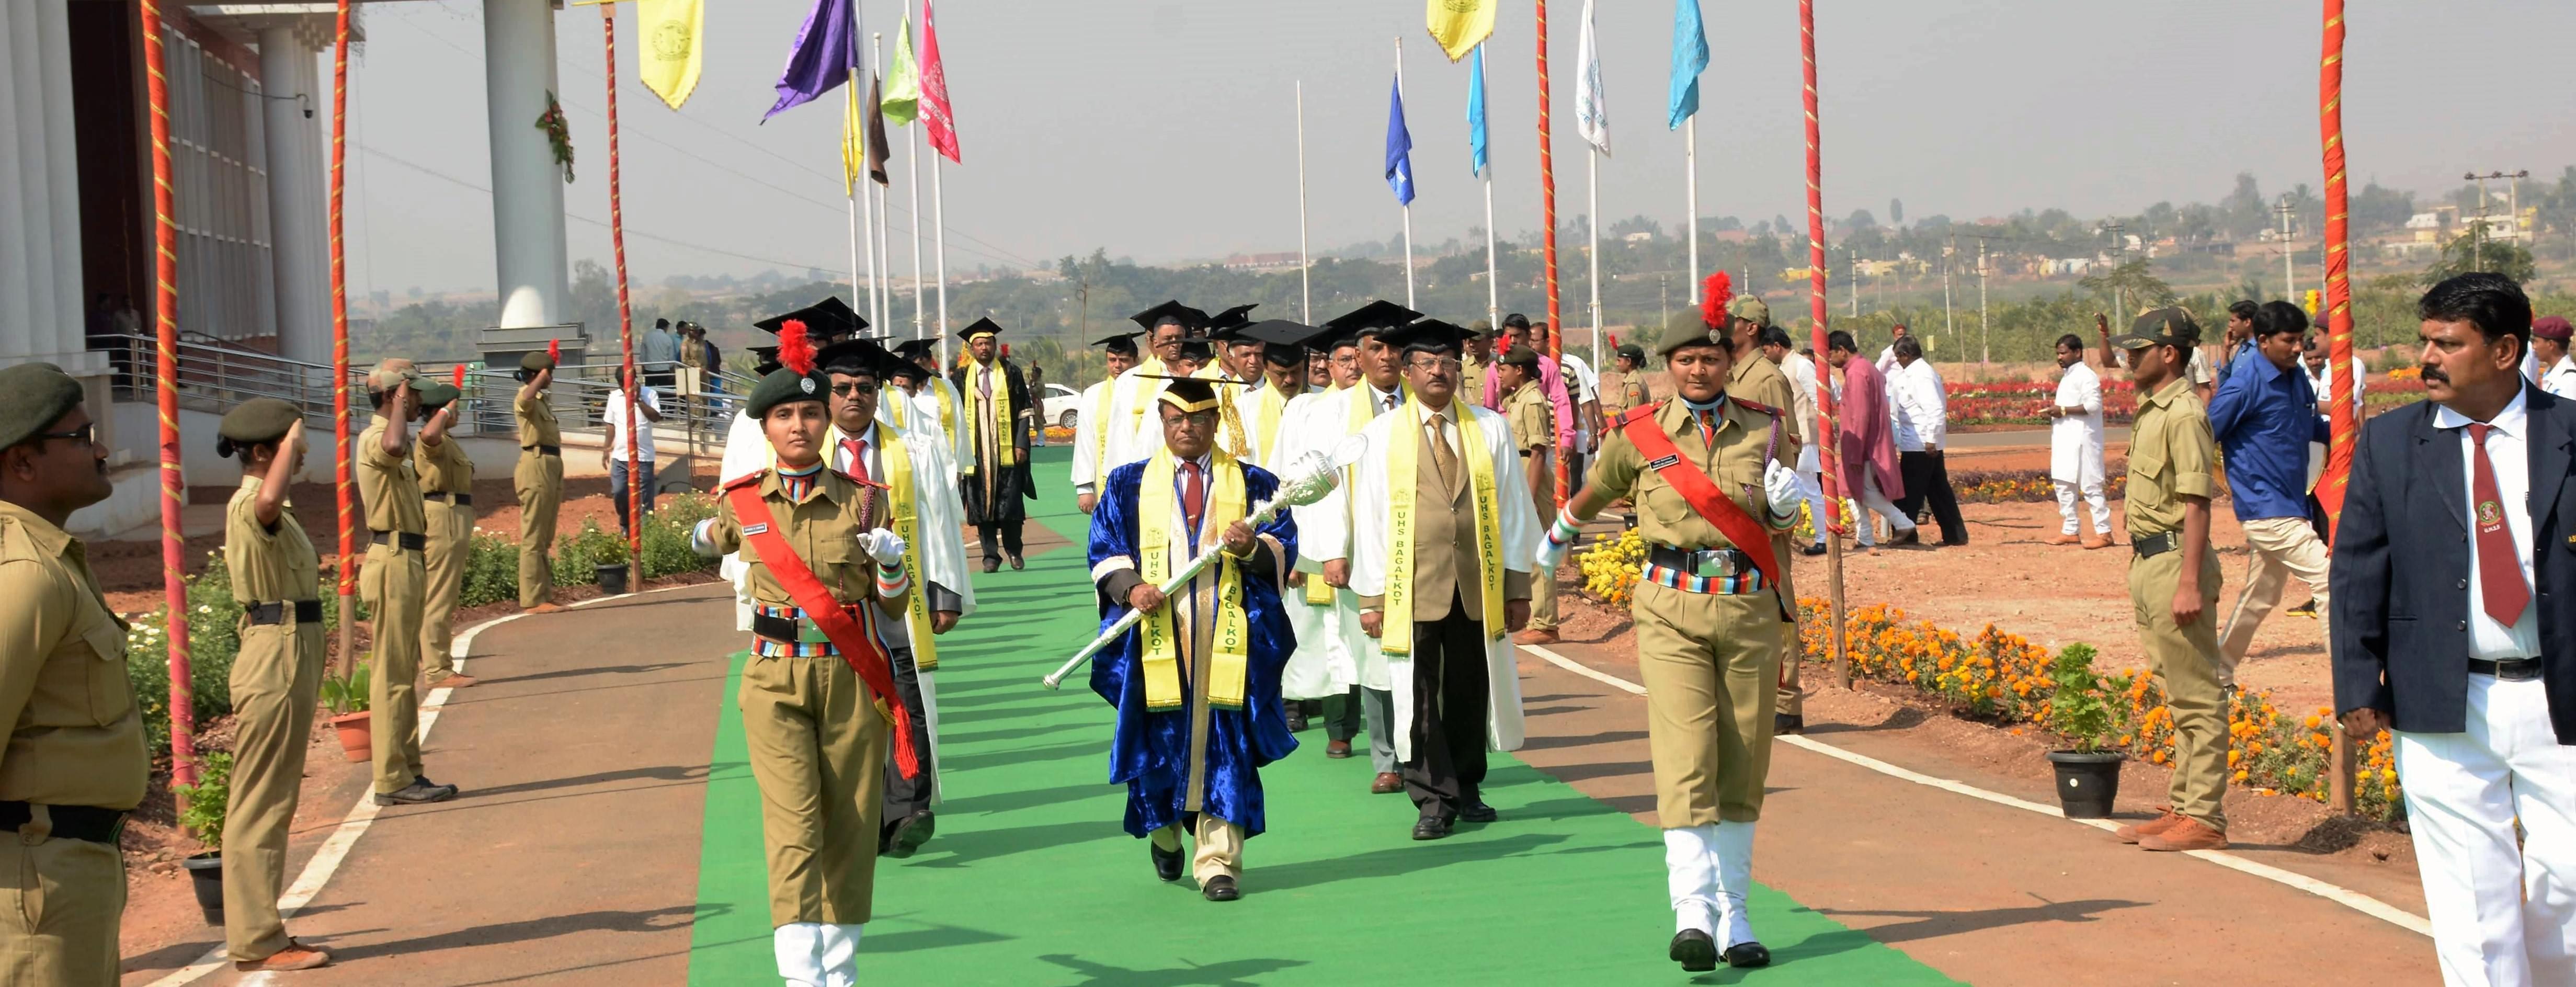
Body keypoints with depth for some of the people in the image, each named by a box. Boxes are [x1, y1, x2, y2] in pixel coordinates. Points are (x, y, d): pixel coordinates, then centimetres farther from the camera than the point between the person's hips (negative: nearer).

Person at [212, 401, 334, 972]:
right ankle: (257, 942, -3)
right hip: (275, 656, -11)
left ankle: (258, 932, 23)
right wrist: (292, 443, -29)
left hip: (291, 654, 11)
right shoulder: (249, 506, -17)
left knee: (272, 802, 15)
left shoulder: (268, 511, 16)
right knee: (260, 803, -6)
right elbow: (268, 501, -42)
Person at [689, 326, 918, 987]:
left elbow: (893, 608, 2)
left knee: (850, 830, 8)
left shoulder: (859, 500, 0)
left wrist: (892, 564, -14)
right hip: (777, 680, -1)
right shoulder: (743, 502, 3)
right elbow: (716, 540, 30)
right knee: (793, 828, -12)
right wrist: (707, 534, 11)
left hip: (853, 677, 1)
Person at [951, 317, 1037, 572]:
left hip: (1007, 452, -1)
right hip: (976, 453, 1)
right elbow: (956, 414, 5)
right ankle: (991, 555, 8)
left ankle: (1014, 551, 14)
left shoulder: (1010, 372, 4)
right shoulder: (962, 377, 6)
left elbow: (1024, 410, 2)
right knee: (981, 503, 2)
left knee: (1010, 504, 0)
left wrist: (1022, 444, -7)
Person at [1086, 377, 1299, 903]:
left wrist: (1252, 548, -19)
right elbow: (1105, 550, 7)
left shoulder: (1252, 483, 10)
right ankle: (1164, 833, 30)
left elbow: (1284, 548, 3)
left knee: (1224, 745, -4)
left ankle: (1218, 861, -1)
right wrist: (1130, 587, -12)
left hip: (1228, 636, -1)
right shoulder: (1130, 484, 11)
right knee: (1160, 739, 4)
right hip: (1156, 634, 1)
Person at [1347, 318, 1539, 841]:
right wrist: (1369, 596, -3)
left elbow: (1513, 508, 8)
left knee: (1471, 689, 8)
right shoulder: (1382, 434, 3)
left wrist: (1518, 586, 4)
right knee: (1419, 691, -5)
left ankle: (1466, 788, 22)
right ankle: (1434, 798, 1)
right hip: (1412, 586, -2)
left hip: (1477, 582, 2)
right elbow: (1369, 516, 2)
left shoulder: (1490, 429, 8)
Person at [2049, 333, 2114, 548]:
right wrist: (2055, 410, 7)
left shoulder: (2086, 375, -11)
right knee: (2063, 485, 12)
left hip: (2081, 440, -10)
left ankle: (2104, 533, -4)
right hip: (2065, 440, 10)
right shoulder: (2068, 376, 18)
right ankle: (2070, 531, 19)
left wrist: (2063, 410, -19)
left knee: (2090, 486, -8)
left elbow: (2093, 405, -22)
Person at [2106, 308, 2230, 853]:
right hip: (2148, 560, 11)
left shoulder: (2183, 415, -16)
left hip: (2175, 561, -11)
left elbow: (2195, 505, -20)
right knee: (2177, 692, 16)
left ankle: (2205, 818, -2)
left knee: (2197, 695, -5)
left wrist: (2190, 583, -24)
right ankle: (2184, 807, 23)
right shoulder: (2150, 411, 15)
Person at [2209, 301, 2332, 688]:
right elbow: (2206, 435, -11)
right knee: (2328, 580, -15)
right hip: (2266, 507, -9)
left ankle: (2218, 674, 31)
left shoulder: (2297, 379, 9)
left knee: (2260, 597, 18)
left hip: (2290, 506, 9)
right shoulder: (2246, 382, -15)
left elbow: (2309, 427, 22)